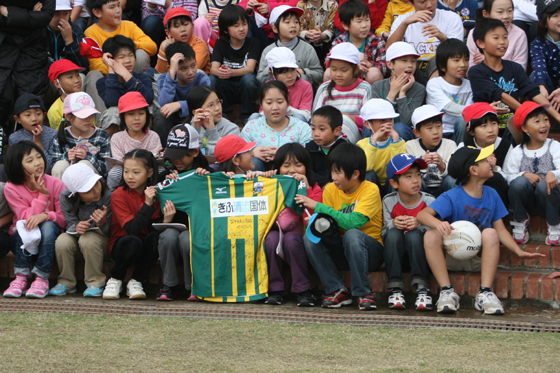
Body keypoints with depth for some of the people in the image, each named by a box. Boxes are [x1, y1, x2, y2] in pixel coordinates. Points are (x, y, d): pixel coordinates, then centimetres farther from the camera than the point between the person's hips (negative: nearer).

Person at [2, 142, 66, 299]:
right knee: (27, 225, -32)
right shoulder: (11, 188, -10)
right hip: (22, 240, 0)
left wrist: (45, 216, -33)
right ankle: (20, 278, -36)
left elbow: (64, 218, -12)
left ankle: (42, 279, -35)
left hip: (48, 239, 0)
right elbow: (26, 218, -18)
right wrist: (43, 194, -25)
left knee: (48, 225, -31)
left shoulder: (56, 184, -8)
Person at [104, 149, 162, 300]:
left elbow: (154, 228, -6)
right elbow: (132, 229, -23)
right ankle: (115, 280, -9)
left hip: (145, 248, 4)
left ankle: (136, 282, -11)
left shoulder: (154, 193, -1)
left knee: (155, 237, -29)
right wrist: (147, 204, -29)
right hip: (120, 246, -4)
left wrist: (166, 220, -26)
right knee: (132, 242, -36)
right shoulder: (118, 195, -13)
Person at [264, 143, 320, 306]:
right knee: (271, 236, -30)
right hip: (277, 247, 2)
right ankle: (275, 290, -21)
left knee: (291, 237, -33)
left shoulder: (314, 189, 2)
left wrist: (306, 188, -19)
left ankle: (303, 291, -25)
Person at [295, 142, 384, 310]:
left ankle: (363, 293, -22)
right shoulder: (331, 190, 1)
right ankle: (338, 290, -13)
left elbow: (354, 222, -29)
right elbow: (331, 224, 3)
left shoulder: (370, 190, -15)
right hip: (342, 252, 5)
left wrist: (318, 207, -28)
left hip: (371, 251, -5)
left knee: (352, 234, -35)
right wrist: (319, 222, -23)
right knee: (309, 238, -18)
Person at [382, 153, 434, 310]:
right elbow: (384, 232, -4)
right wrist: (392, 225, -26)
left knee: (414, 235, -32)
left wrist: (419, 225, -31)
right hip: (395, 252, 1)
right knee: (393, 234, -30)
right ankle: (395, 289, -30)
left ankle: (422, 288, -34)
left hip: (419, 252, -1)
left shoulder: (429, 201, -6)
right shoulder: (388, 201, -3)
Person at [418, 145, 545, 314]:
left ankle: (485, 293, -29)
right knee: (431, 236, -29)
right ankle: (447, 292, -31)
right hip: (451, 258, -2)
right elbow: (422, 214, -24)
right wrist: (438, 223, -46)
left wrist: (519, 252, -5)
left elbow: (500, 230, 8)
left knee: (490, 233, -27)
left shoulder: (491, 195, 5)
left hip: (479, 260, 3)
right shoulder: (452, 197, -11)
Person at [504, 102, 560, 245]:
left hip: (547, 200, 0)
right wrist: (525, 175, -24)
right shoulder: (517, 153, 3)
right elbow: (508, 176, -5)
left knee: (544, 185, -34)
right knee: (520, 182, -31)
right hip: (527, 204, 0)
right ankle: (520, 221, -4)